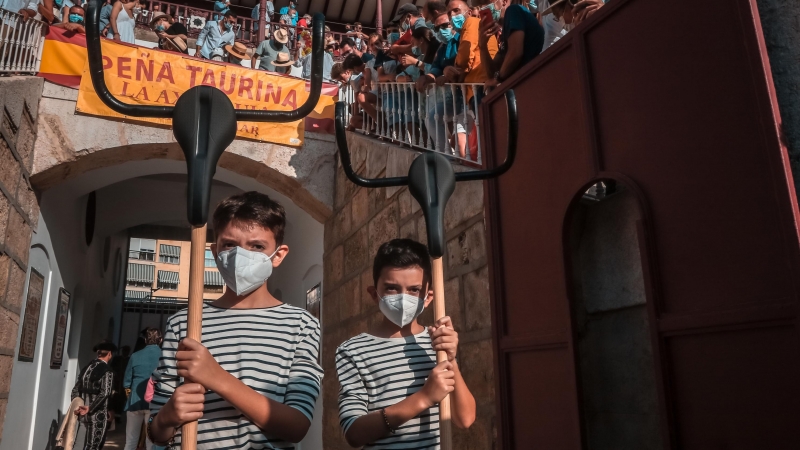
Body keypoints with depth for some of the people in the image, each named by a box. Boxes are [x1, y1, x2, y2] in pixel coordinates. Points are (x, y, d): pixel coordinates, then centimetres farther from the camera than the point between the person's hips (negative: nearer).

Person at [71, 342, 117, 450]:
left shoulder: (86, 368, 10)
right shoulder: (107, 370, -11)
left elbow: (75, 390, 9)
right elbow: (104, 393, -21)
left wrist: (76, 407, 4)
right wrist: (90, 408, -17)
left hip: (85, 414, 7)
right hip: (98, 415, -7)